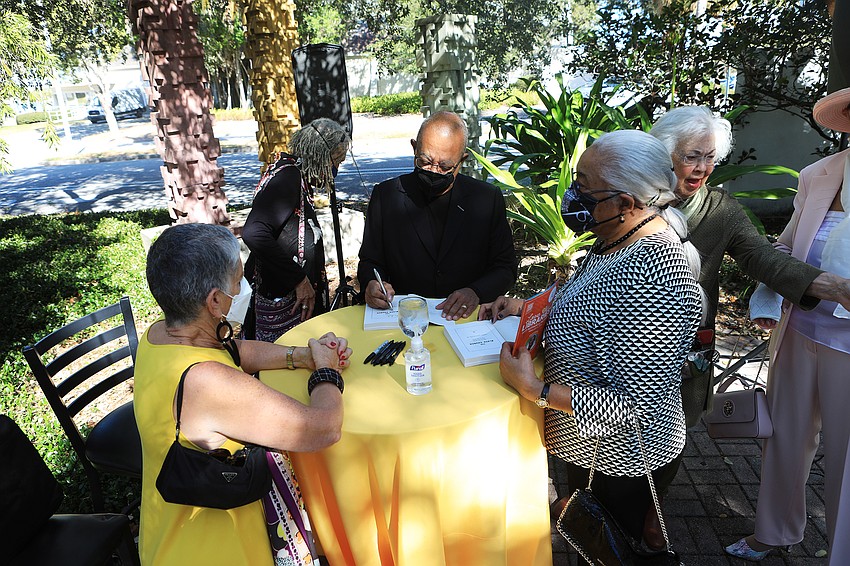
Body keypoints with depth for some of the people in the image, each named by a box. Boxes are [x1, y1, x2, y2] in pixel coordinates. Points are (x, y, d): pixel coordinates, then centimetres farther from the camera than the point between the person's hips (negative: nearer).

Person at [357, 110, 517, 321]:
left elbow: (506, 266, 5)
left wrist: (476, 292, -15)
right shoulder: (385, 195, 1)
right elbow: (370, 261, 8)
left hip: (467, 320, 3)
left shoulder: (488, 199, 1)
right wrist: (371, 283, -15)